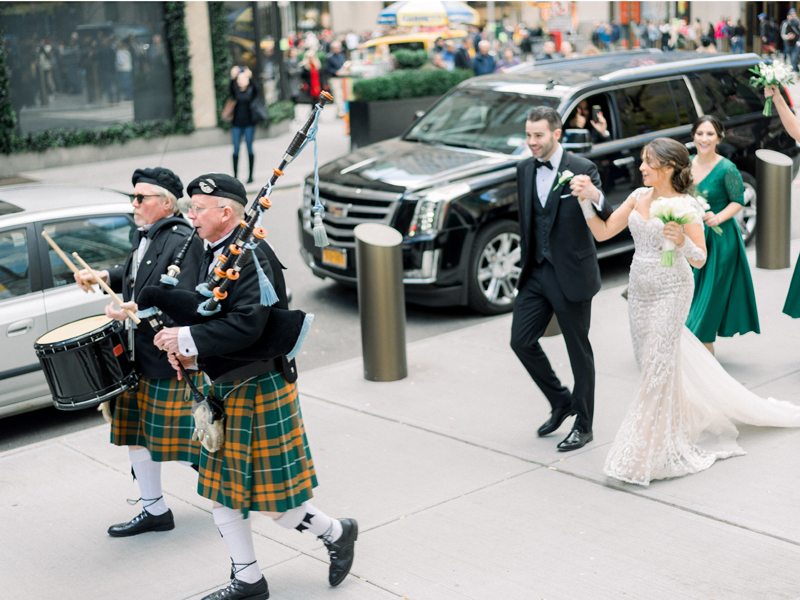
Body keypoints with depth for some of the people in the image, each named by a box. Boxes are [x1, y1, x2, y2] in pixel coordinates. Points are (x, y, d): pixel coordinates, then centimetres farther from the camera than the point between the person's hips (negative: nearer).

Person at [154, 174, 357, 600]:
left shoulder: (253, 257, -20)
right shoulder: (213, 254, 9)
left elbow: (246, 325, -31)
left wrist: (188, 340, -25)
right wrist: (190, 351, -1)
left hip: (259, 392, -9)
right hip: (224, 389, 9)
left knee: (274, 502, 1)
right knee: (221, 492, 13)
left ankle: (337, 534, 26)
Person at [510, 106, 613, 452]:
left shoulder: (582, 169, -13)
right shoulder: (525, 170, 6)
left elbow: (607, 222, -22)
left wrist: (595, 196, -43)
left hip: (571, 275, -6)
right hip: (536, 272, 6)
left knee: (578, 350, 5)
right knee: (521, 341, 5)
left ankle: (583, 425, 20)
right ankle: (560, 402, 26)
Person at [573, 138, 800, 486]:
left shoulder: (686, 206, -12)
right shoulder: (639, 197, 5)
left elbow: (700, 260, -13)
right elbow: (602, 232, 4)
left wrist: (683, 241, -33)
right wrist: (585, 201, -8)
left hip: (670, 292, -7)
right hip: (640, 291, 7)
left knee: (657, 370, -4)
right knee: (650, 362, 14)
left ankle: (645, 456, 4)